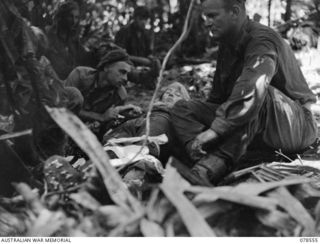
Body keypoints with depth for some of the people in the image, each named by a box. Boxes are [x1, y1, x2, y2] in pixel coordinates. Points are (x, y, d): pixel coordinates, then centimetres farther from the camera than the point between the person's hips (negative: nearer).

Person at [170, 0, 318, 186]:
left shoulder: (262, 40, -19)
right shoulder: (227, 44, 9)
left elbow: (250, 92, -38)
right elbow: (218, 99, 16)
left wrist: (215, 130, -43)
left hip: (296, 126, -8)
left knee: (258, 93, -39)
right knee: (183, 109, -4)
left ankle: (210, 168, -48)